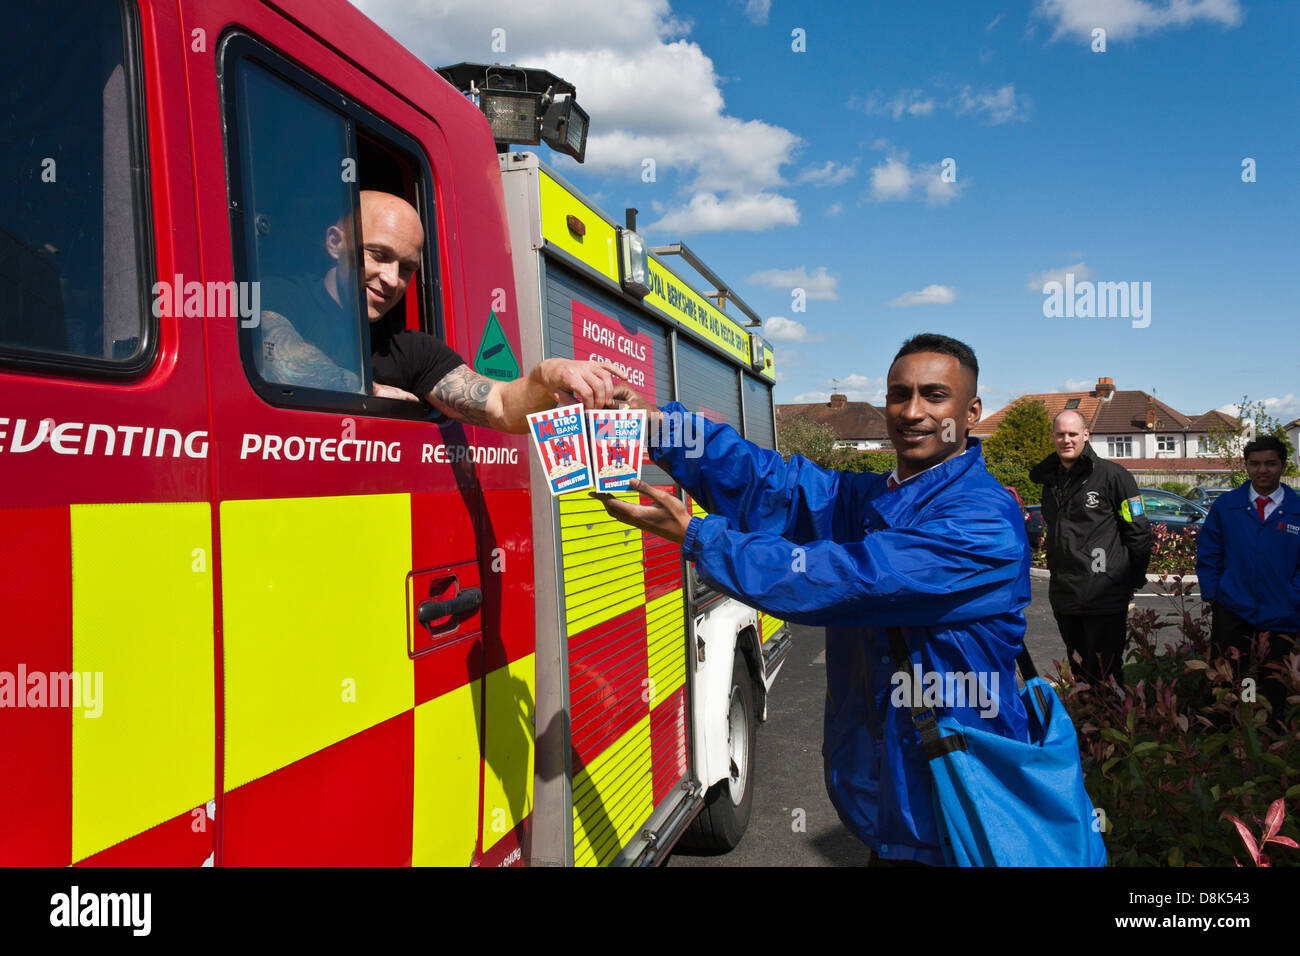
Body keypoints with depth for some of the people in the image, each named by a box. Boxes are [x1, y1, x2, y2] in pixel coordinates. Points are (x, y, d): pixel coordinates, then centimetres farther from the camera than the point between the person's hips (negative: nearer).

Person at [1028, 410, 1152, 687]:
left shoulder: (1112, 475, -7)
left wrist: (1133, 581, 1)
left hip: (1104, 598, -6)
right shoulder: (1050, 479, 12)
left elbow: (1139, 532, -3)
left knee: (1104, 676, -4)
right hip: (1063, 596, 6)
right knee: (1079, 672, 16)